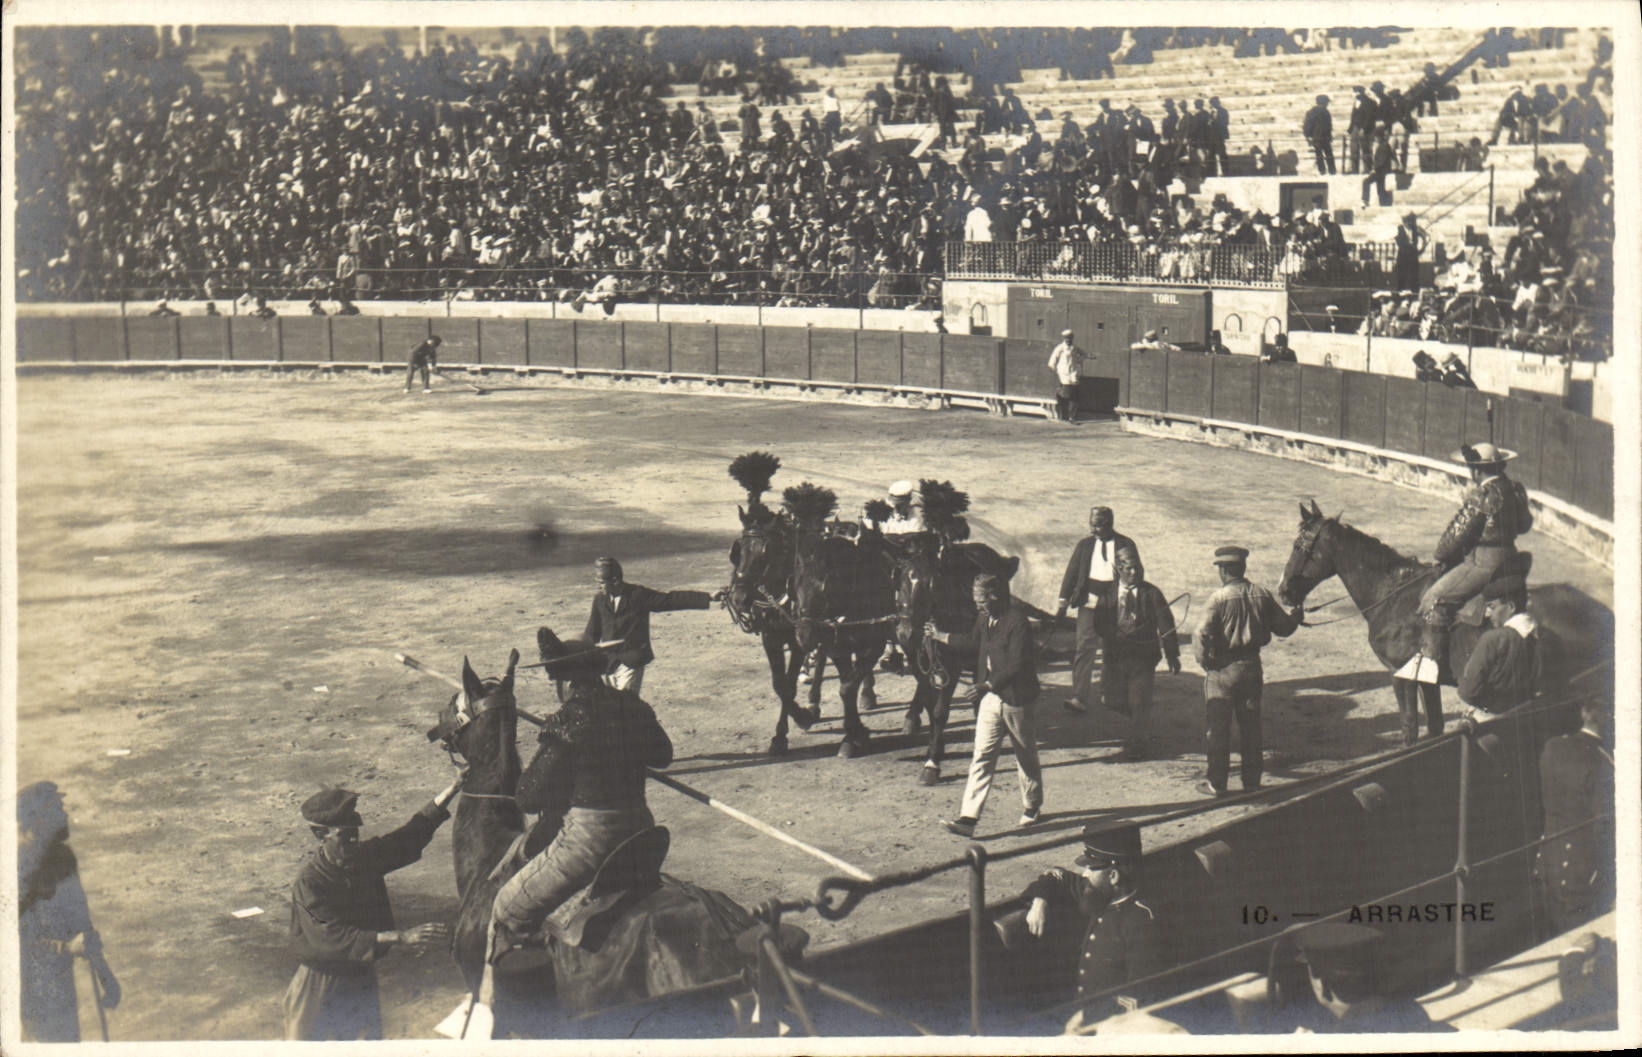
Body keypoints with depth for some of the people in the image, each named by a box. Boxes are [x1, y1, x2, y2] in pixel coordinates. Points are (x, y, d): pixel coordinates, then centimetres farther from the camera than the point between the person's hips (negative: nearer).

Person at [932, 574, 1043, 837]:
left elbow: (1017, 665, -23)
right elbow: (974, 643, 26)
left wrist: (987, 685, -30)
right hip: (990, 698, 6)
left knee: (1026, 757, 13)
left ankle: (1031, 809, 34)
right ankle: (968, 818, -9)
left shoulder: (1017, 621, -19)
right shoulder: (984, 618, 5)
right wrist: (941, 636, 33)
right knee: (981, 758, -3)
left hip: (1017, 699, -6)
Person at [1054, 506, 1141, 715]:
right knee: (1084, 647, -13)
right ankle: (1080, 698, -19)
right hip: (1089, 602, 0)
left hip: (1114, 604, 0)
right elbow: (1072, 572, 9)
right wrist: (1063, 601, 5)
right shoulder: (1084, 545, 8)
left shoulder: (1125, 545, 4)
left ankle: (1107, 693, 26)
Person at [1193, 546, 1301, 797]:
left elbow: (1204, 633, -23)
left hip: (1223, 670, -4)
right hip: (1252, 666, 5)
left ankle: (1217, 783, 7)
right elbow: (1284, 627, 8)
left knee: (1219, 728, 4)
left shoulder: (1220, 597, -14)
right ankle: (1252, 781, 19)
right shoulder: (1262, 594, 1)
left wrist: (1204, 661, -7)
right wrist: (1296, 615, 29)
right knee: (1251, 726, 14)